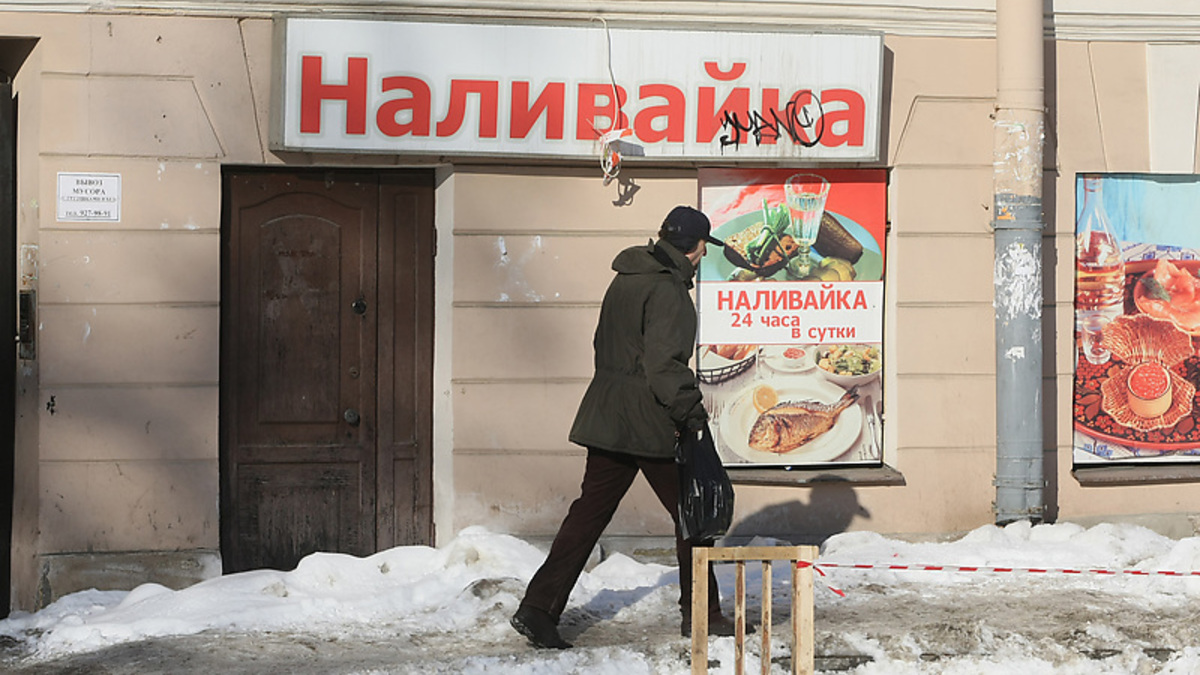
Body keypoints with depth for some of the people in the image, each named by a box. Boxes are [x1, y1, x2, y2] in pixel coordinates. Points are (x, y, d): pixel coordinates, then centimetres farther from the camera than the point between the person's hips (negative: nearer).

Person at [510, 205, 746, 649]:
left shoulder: (624, 281, 15)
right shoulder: (667, 291, -15)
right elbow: (664, 363, -22)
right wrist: (689, 411, -15)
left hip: (606, 419, 9)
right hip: (650, 425, -8)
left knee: (590, 512, 8)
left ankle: (538, 608, 1)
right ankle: (700, 613, 15)